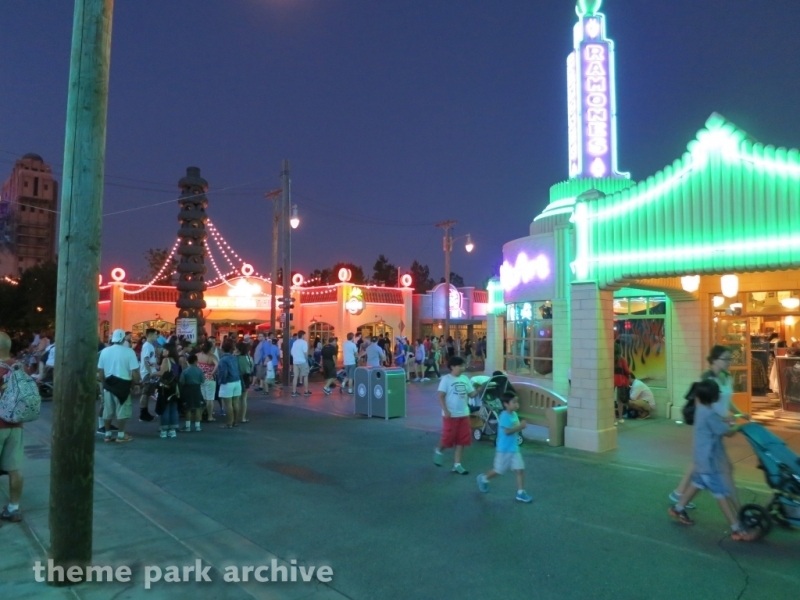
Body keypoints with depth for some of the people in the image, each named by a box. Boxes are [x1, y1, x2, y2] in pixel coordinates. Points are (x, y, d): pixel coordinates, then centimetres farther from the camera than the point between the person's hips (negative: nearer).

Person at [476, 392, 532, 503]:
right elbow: (507, 431, -28)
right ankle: (483, 479, 34)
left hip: (514, 448, 7)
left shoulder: (514, 414, 6)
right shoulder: (504, 416, -21)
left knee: (520, 469, 1)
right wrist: (520, 426, -26)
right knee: (498, 470, 9)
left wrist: (521, 426, -6)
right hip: (504, 449, -7)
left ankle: (520, 493, 9)